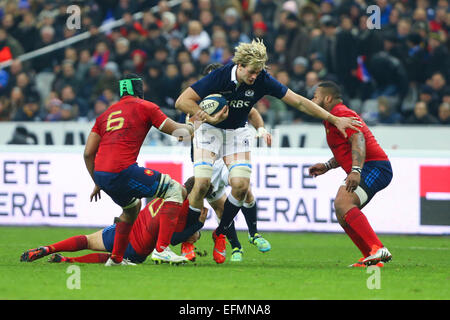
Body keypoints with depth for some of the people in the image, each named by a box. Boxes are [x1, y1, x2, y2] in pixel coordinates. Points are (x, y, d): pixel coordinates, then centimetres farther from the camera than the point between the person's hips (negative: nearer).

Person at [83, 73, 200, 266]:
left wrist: (97, 183, 28)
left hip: (100, 174, 7)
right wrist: (192, 124, 32)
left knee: (133, 206, 34)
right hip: (122, 171, -7)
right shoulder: (144, 107, 7)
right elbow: (177, 130, 11)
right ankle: (161, 249, -8)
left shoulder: (105, 114, 23)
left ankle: (116, 258, 31)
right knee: (174, 190, 3)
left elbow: (88, 153, 18)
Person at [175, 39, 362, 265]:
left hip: (237, 131, 3)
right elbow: (182, 101, -22)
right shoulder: (219, 77, -25)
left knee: (240, 185, -14)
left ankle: (220, 234, 8)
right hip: (210, 129, -3)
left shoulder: (262, 81, -18)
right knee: (202, 182, -19)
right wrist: (210, 118, -29)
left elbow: (298, 101, -12)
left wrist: (334, 119, -13)